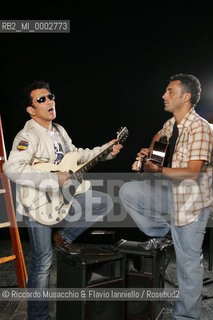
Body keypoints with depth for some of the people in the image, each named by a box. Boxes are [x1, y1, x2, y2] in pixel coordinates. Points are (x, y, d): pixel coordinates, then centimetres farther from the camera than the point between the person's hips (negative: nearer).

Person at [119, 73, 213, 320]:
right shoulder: (171, 124, 5)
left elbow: (193, 171, -26)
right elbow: (160, 135, 31)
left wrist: (157, 170, -25)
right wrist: (149, 150, 11)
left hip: (191, 200, -8)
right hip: (171, 193, 8)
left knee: (188, 261, 1)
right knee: (127, 192, 3)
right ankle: (161, 231, 14)